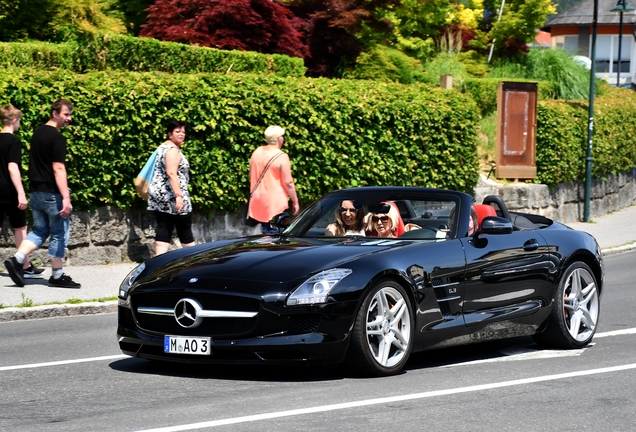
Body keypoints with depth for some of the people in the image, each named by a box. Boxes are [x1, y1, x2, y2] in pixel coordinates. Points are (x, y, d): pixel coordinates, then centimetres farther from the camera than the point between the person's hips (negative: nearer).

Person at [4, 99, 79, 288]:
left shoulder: (38, 133, 12)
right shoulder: (57, 138, -16)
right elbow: (58, 168, -22)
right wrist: (66, 197, -25)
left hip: (36, 191, 8)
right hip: (52, 193, -8)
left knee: (39, 231, 16)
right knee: (59, 233, 3)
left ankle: (17, 260, 0)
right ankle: (57, 276, 9)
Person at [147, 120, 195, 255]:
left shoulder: (163, 147, 18)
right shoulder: (173, 149, -13)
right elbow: (171, 173, -24)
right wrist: (179, 195, -28)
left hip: (159, 195, 9)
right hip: (171, 196, -9)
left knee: (163, 229, 2)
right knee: (185, 229, 5)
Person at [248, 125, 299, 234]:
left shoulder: (257, 152, 5)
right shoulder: (281, 157, -15)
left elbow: (251, 175, 16)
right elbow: (288, 182, -15)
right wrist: (295, 202, -6)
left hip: (258, 201, 7)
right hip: (275, 204, -7)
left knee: (265, 231, 17)